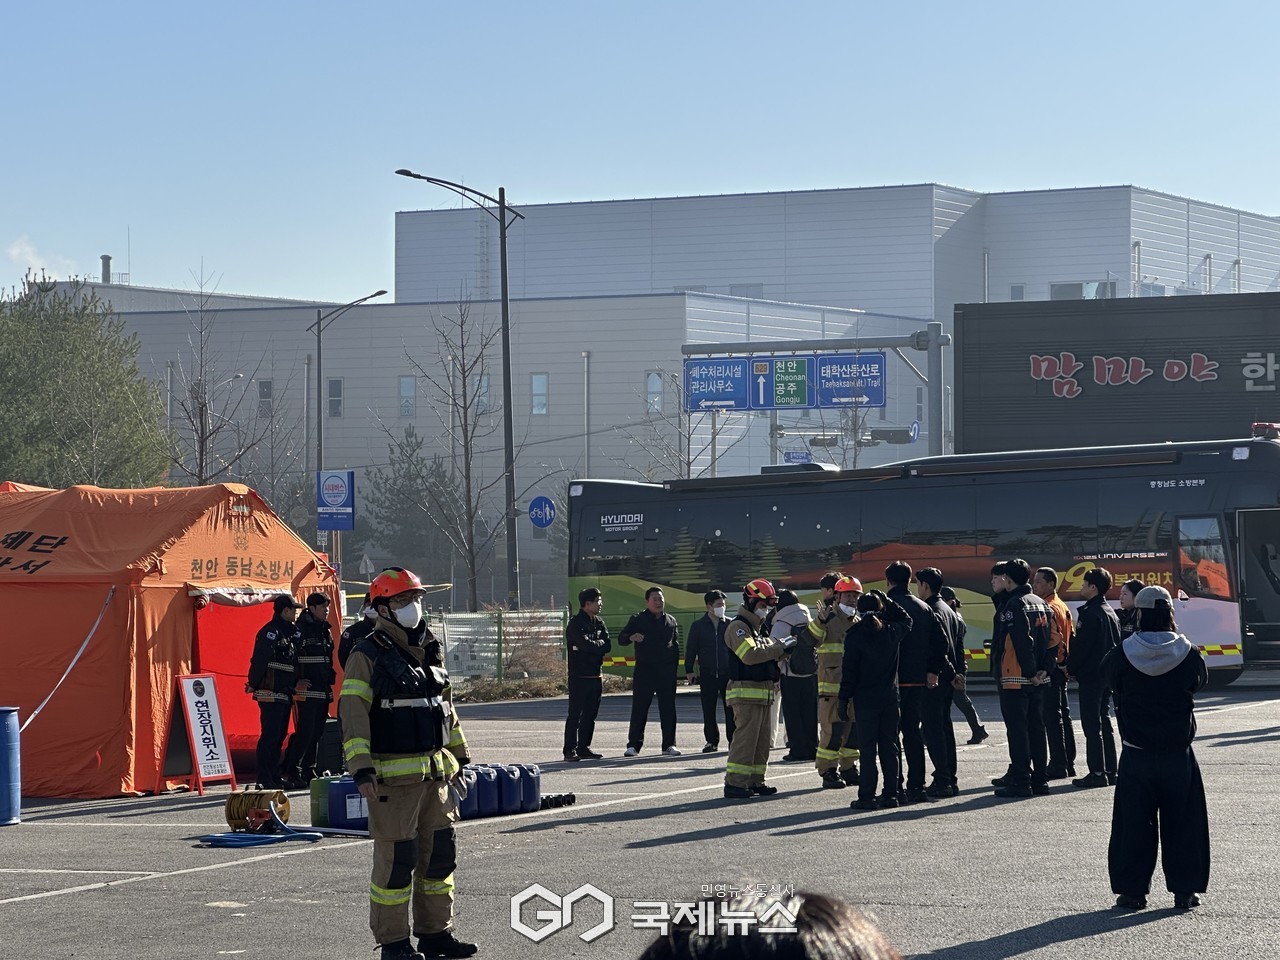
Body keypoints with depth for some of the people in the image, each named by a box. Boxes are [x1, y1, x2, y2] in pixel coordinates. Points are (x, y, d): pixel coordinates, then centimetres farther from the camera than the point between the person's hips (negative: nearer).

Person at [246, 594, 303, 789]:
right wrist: (253, 684, -18)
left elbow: (294, 662, 21)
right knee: (270, 735, -9)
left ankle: (274, 776, 17)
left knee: (279, 736, 12)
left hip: (285, 693, 9)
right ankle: (264, 779, -7)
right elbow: (259, 660, -17)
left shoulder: (290, 632, 17)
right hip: (271, 693, -9)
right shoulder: (270, 632, -12)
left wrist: (296, 683, 12)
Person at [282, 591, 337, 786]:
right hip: (307, 690, -8)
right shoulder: (300, 630, -9)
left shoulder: (325, 630, 16)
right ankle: (292, 772, -7)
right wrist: (296, 681, -18)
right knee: (305, 732, -11)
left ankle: (309, 771, 15)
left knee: (316, 733, 9)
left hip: (323, 690, 8)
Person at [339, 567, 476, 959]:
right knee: (396, 858, -4)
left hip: (435, 774, 7)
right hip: (394, 776, -7)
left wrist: (459, 755, 25)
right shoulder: (368, 656, -9)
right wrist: (361, 769, -24)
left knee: (439, 853, 12)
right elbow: (352, 712, -16)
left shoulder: (430, 651, 14)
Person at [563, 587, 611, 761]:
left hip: (596, 675, 7)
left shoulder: (599, 623, 13)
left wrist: (594, 646, -12)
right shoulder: (575, 624, -10)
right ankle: (570, 750, -7)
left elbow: (608, 646, 4)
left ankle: (584, 748, 16)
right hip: (579, 676, -7)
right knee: (575, 714, -7)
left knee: (590, 714, 10)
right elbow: (585, 644, -22)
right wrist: (600, 644, -4)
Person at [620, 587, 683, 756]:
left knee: (668, 709, 3)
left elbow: (676, 646, 19)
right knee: (639, 709, -3)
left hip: (666, 671, 3)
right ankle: (633, 744, 1)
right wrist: (631, 637, -25)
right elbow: (621, 639, -2)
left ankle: (669, 744, 9)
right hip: (644, 671, -3)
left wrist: (674, 668, 11)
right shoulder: (638, 620, 3)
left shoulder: (671, 621, 13)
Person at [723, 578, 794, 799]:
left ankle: (755, 781, 16)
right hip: (746, 692, -10)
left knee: (762, 739, 10)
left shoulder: (758, 628, 23)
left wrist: (782, 649, 7)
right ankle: (734, 783, -15)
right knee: (745, 737, -14)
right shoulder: (738, 627, -9)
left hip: (763, 692, 10)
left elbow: (768, 654, 27)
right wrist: (780, 647, -18)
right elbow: (750, 655, -23)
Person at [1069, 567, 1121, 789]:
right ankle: (1109, 771, 16)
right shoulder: (1111, 613, 14)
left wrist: (1071, 669, -6)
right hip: (1108, 675, 10)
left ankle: (1097, 772, -9)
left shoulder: (1091, 614, -16)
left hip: (1090, 677, -10)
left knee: (1092, 725, -7)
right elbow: (1118, 643, 19)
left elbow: (1080, 645, -18)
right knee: (1104, 723, 14)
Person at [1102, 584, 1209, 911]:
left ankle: (1132, 890, 9)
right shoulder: (1189, 654, -8)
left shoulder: (1122, 655, -11)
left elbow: (1107, 677, 6)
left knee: (1133, 823, 8)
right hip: (1179, 754, 1)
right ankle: (1185, 889, 11)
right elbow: (1200, 681, 9)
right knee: (1183, 822, 10)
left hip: (1136, 755, -1)